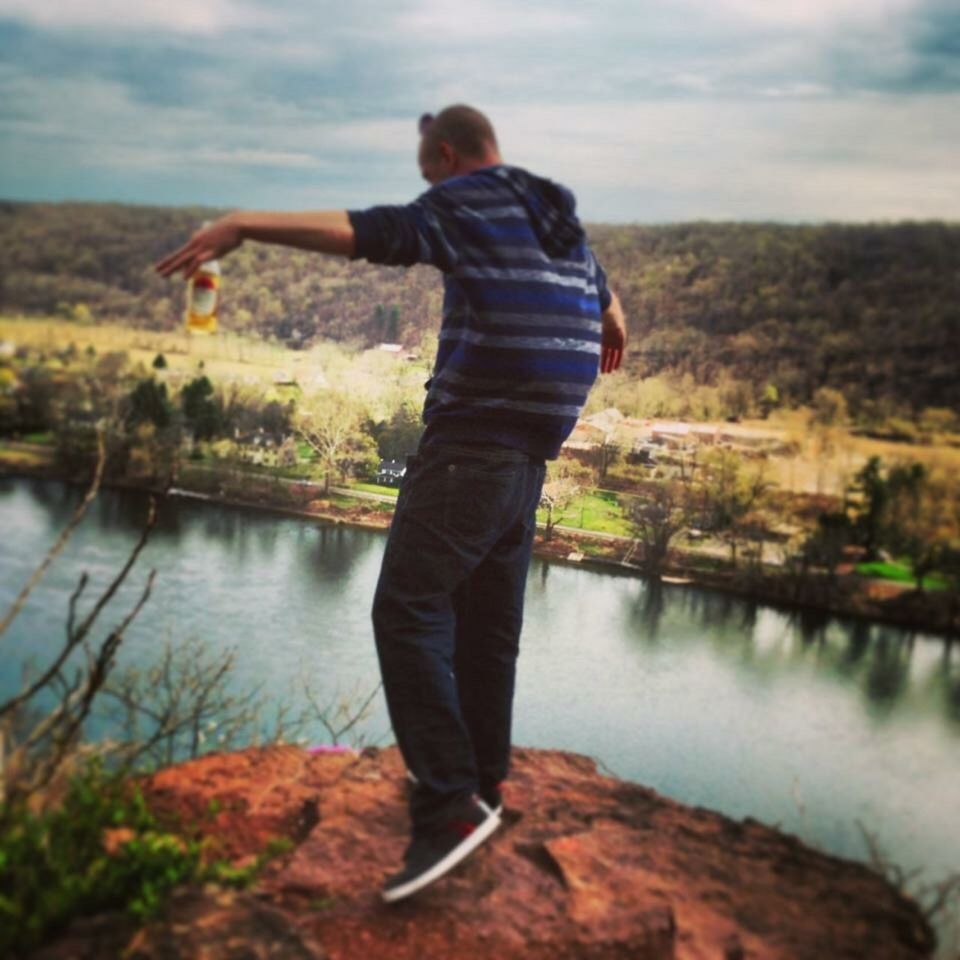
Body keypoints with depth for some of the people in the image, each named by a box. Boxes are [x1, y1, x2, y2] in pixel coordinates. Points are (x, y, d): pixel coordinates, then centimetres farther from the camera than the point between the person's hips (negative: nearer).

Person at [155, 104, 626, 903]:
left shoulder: (468, 201, -2)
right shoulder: (562, 219, 22)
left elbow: (366, 232, -18)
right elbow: (602, 298, 39)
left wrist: (242, 224, -19)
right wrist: (614, 329, 62)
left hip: (471, 441, -9)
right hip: (530, 455, 9)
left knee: (409, 610, -13)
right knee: (488, 625, 13)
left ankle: (453, 805, -17)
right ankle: (481, 785, 21)